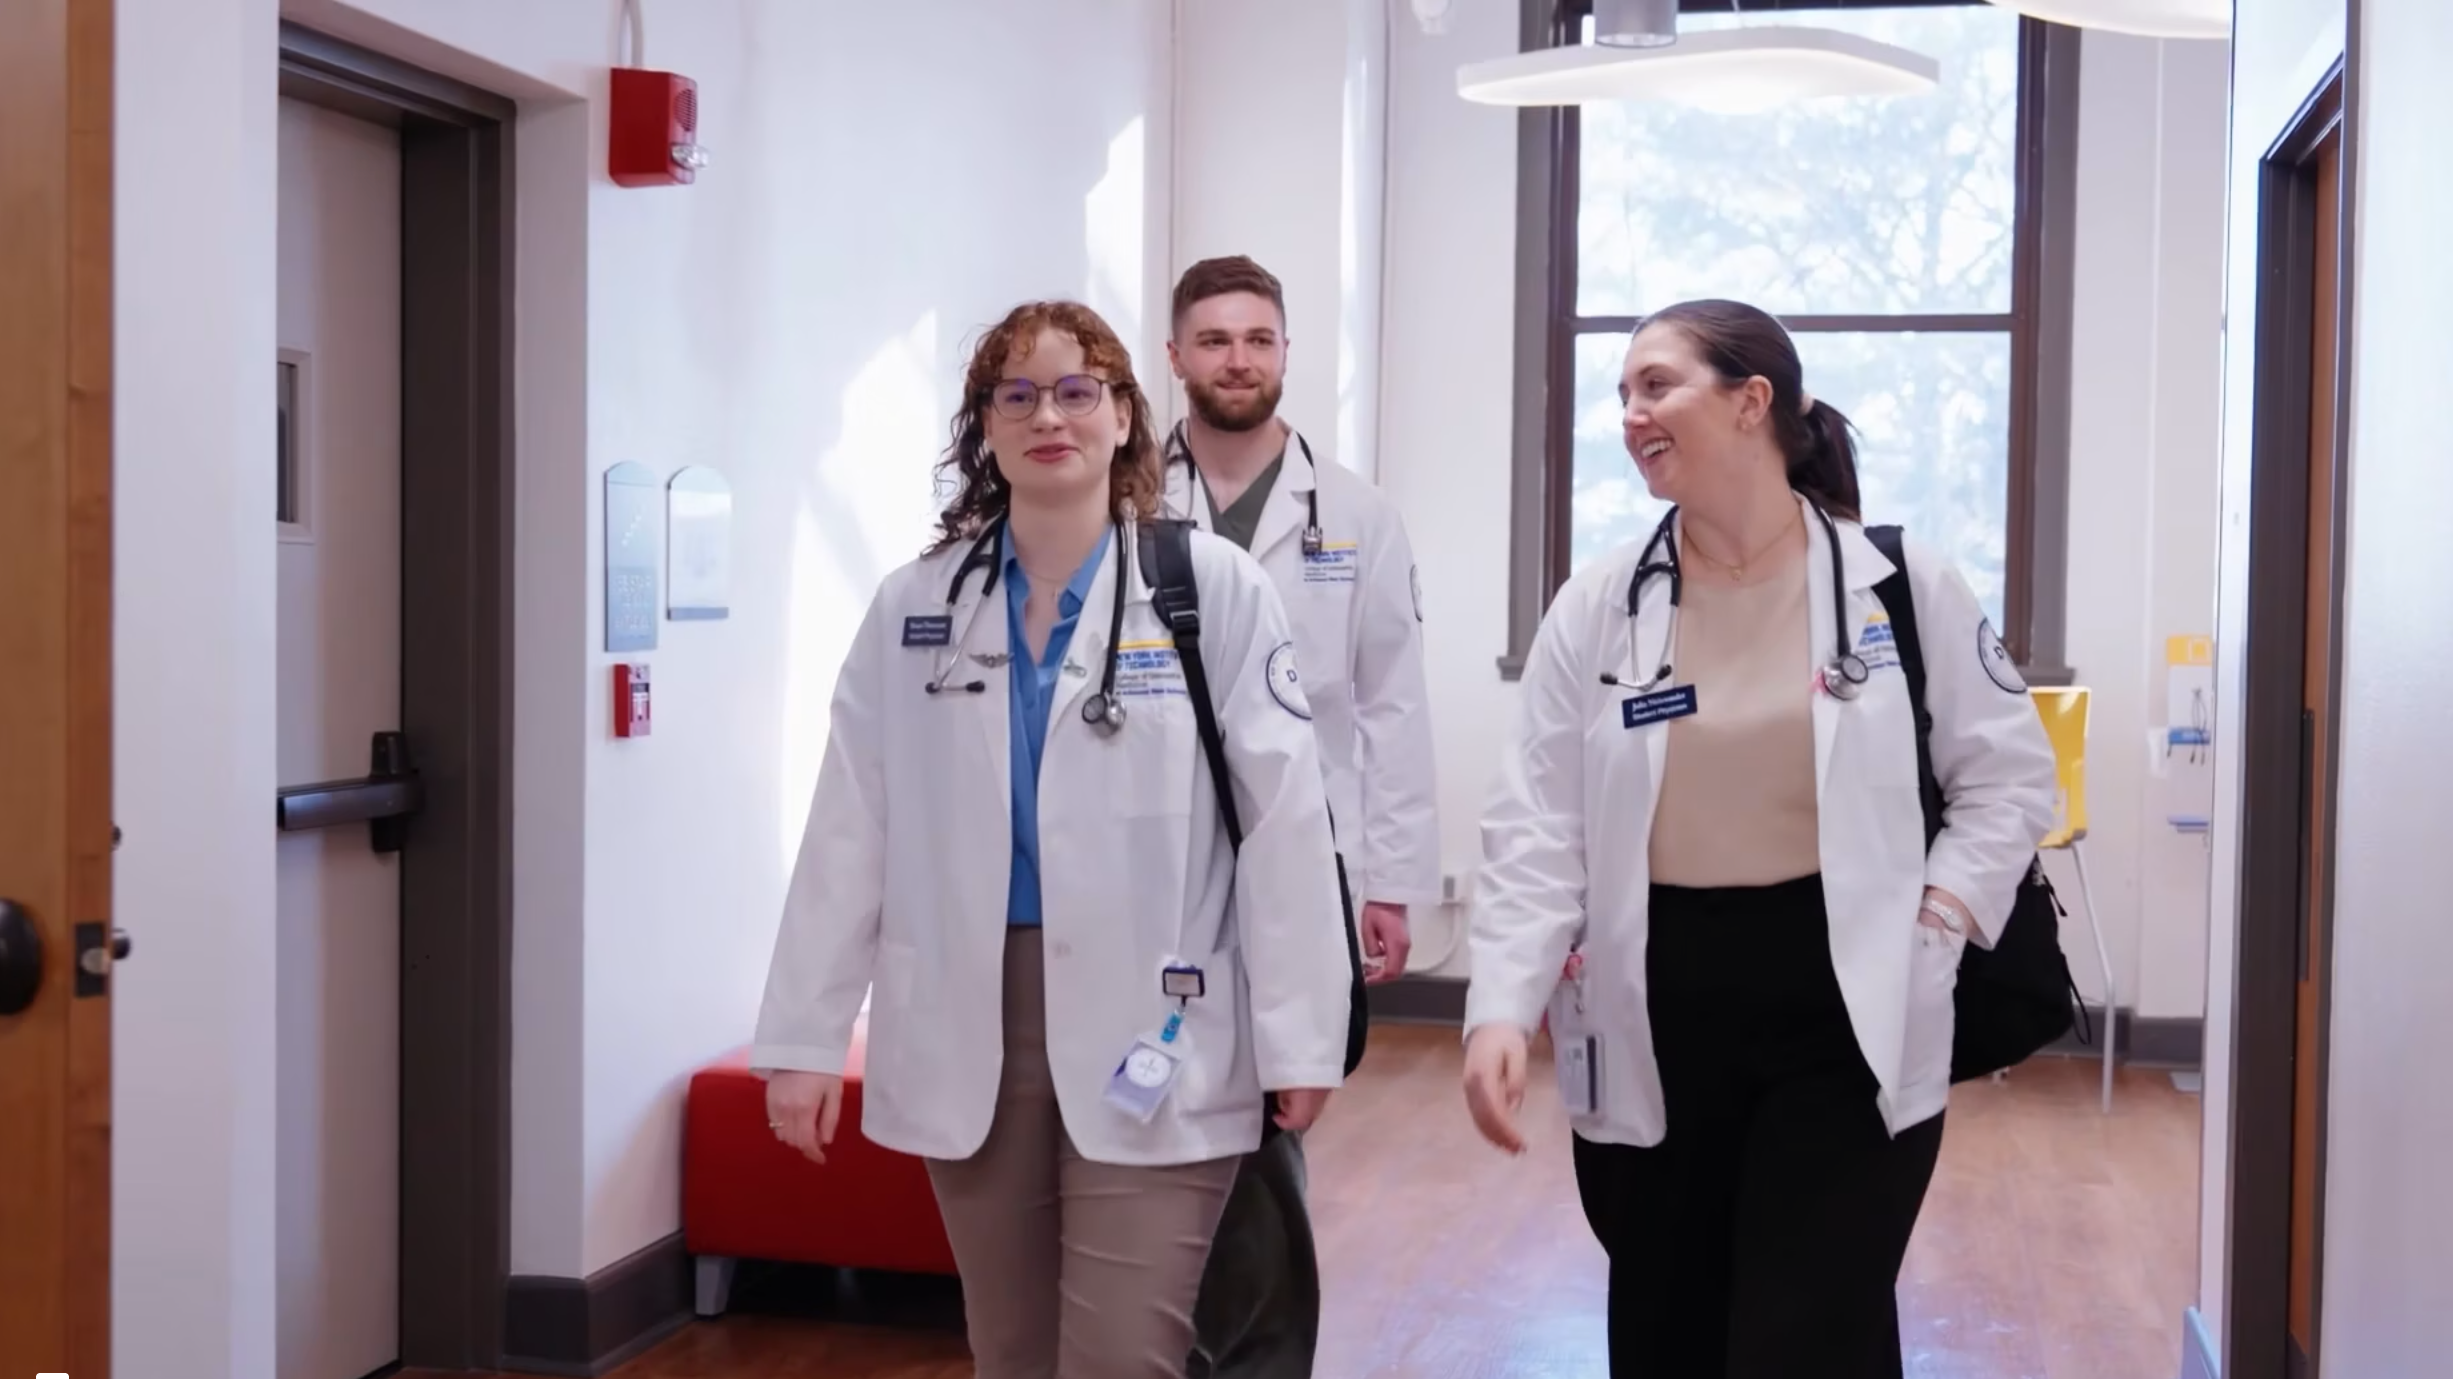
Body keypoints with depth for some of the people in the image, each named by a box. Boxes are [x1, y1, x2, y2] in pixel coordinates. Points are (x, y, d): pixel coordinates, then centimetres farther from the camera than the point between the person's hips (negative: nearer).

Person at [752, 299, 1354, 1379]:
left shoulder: (1214, 587, -4)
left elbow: (1283, 816, -6)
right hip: (968, 1029, 3)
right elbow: (850, 831, 5)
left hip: (1151, 1033, -3)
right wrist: (804, 1036, 3)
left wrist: (1300, 1035, -7)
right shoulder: (913, 605, 5)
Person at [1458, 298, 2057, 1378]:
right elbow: (1537, 829, -3)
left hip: (1846, 1026, -2)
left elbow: (2009, 776, 5)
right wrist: (1501, 1007, -15)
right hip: (1650, 1029, 3)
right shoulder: (1596, 608, 1)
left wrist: (1937, 926, -8)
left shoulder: (1902, 585, -2)